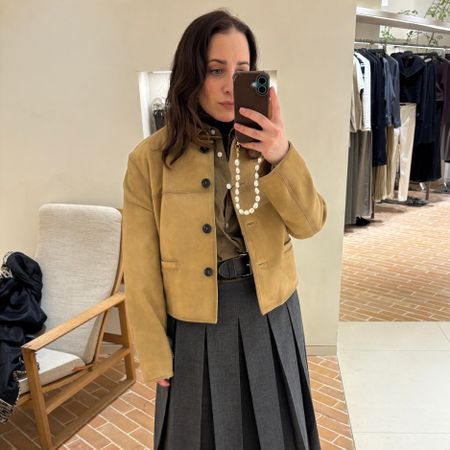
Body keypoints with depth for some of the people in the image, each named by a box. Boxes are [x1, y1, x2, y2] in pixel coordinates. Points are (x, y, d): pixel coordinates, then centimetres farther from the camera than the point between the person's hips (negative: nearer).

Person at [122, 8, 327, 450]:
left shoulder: (265, 144, -4)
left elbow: (309, 224, -14)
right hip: (195, 325, -2)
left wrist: (282, 158, -32)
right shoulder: (150, 159, -13)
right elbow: (141, 269, -8)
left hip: (269, 315, 3)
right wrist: (155, 355, -3)